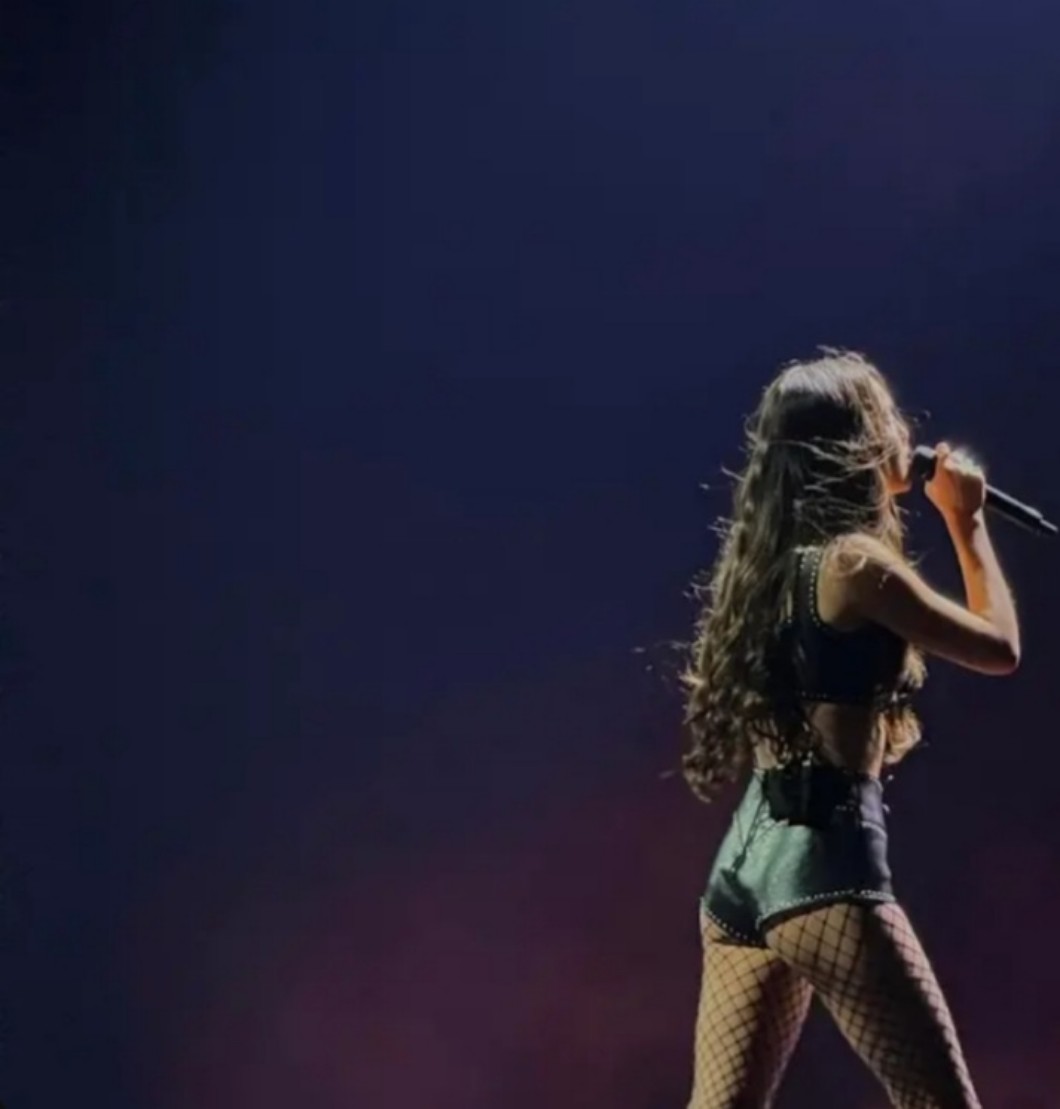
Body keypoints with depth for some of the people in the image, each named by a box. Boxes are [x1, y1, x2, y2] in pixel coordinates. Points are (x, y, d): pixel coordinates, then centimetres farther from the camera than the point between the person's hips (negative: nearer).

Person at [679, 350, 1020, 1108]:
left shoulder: (775, 562, 13)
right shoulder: (855, 562, -10)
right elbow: (1000, 649, -1)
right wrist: (967, 522, 11)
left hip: (750, 861, 9)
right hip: (824, 861, -9)